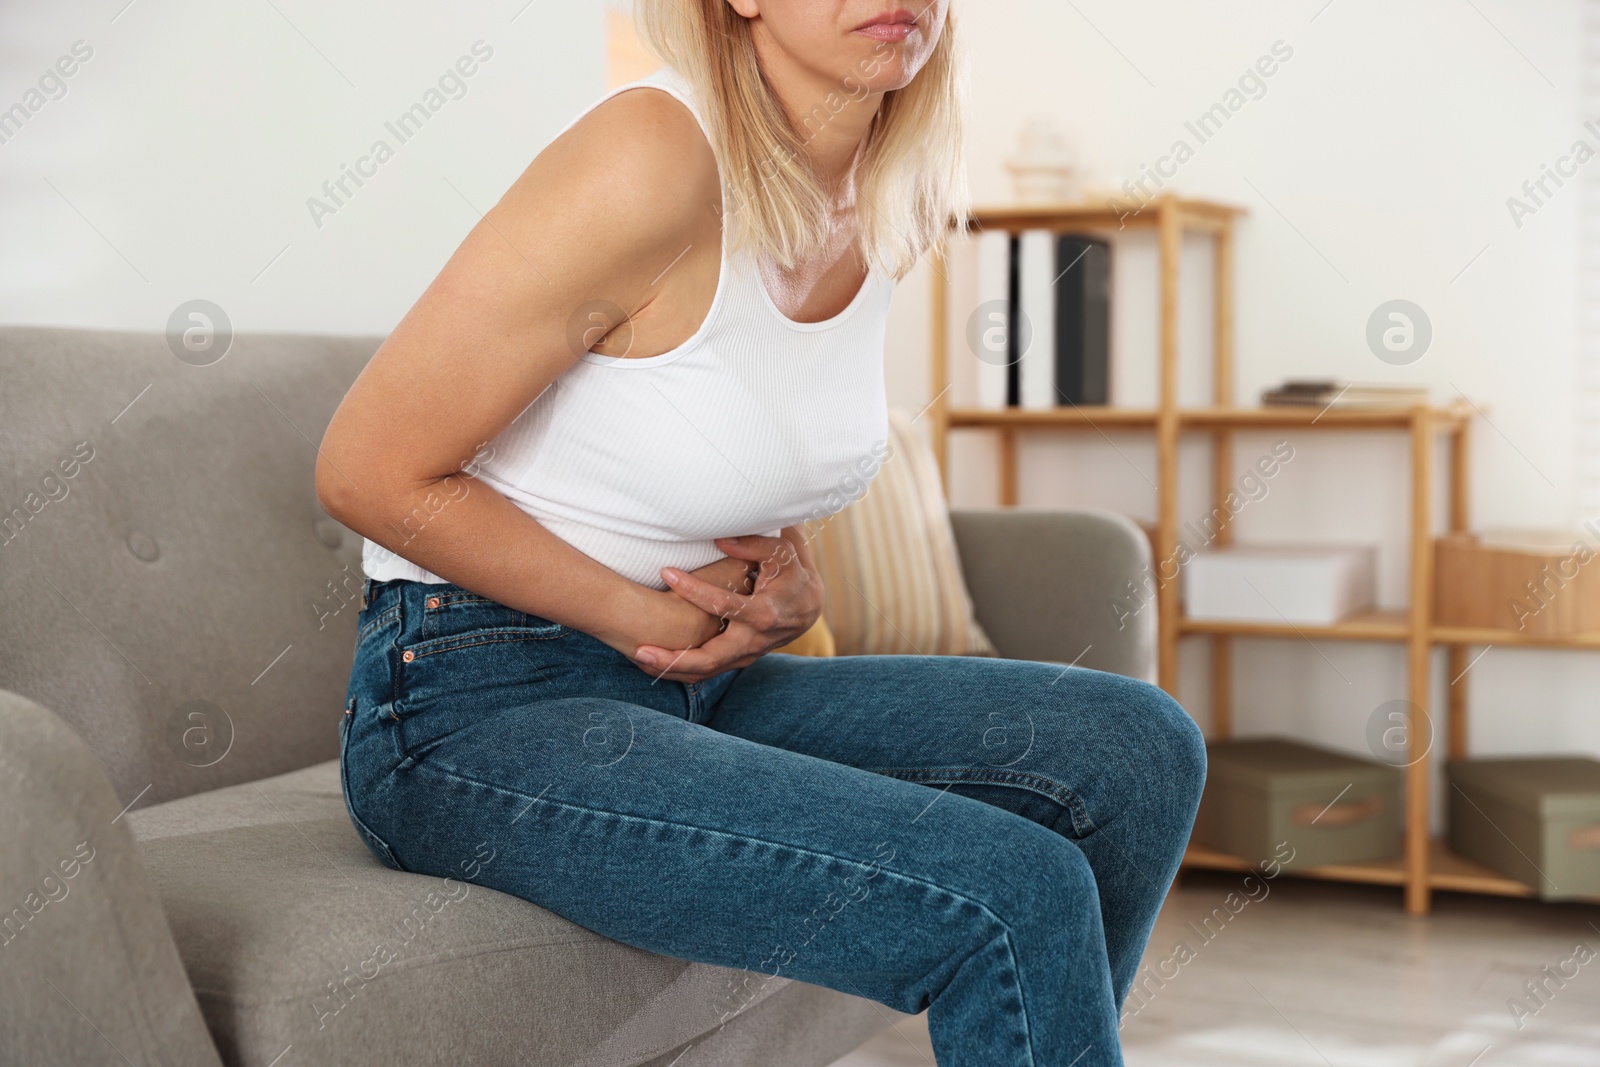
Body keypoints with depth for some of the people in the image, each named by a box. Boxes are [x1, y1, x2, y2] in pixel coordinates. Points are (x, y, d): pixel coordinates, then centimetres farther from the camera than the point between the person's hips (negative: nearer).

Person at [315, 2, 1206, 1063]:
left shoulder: (897, 205, 2)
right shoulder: (652, 158, -22)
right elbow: (368, 470, -17)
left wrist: (791, 582, 0)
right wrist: (647, 619, -12)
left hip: (700, 693, 8)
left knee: (1138, 748, -5)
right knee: (1019, 897, -22)